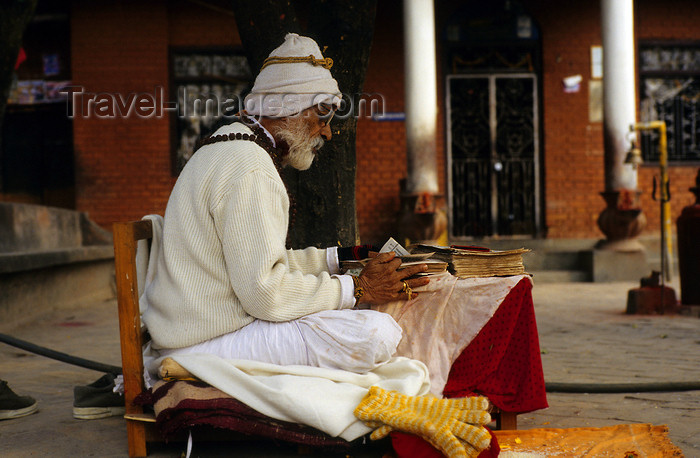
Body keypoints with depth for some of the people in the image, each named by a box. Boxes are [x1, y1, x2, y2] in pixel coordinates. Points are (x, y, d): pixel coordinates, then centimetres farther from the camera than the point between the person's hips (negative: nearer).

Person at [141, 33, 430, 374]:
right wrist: (358, 289, -15)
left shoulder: (231, 147, 17)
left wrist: (338, 257, 15)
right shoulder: (249, 167, -18)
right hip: (209, 342, -11)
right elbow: (265, 291, -24)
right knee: (377, 334, -23)